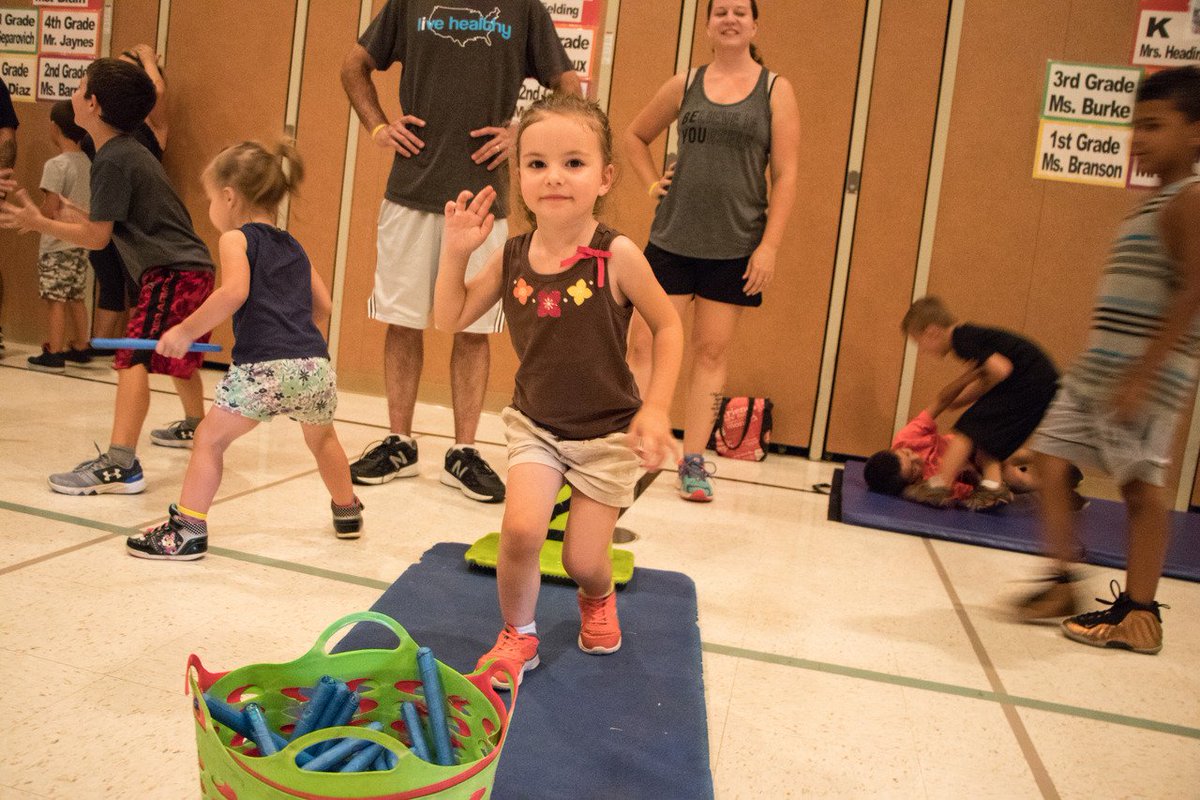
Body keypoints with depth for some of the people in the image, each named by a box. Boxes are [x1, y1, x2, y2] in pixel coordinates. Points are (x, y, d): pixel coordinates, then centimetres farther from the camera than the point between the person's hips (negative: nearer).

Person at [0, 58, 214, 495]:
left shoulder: (112, 160, -13)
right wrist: (77, 219, 15)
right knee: (177, 357, 27)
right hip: (191, 268, 10)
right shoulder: (129, 151, 15)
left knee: (133, 358, -18)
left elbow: (97, 237, -11)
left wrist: (40, 223, -4)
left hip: (172, 273, -10)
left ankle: (120, 465, -25)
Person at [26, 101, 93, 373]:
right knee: (75, 298, 15)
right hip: (81, 243, 7)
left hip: (57, 245, -7)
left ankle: (54, 355, 1)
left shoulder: (56, 165, -15)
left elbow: (50, 209, -18)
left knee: (55, 300, -2)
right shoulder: (87, 163, 6)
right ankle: (80, 348, 22)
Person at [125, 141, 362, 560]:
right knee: (322, 437, 30)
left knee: (210, 437, 9)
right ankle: (347, 513, 43)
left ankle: (187, 529, 8)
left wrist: (186, 331, -7)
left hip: (263, 367, -6)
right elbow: (323, 306, 26)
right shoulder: (293, 247, 24)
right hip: (315, 364, 7)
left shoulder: (237, 239, 5)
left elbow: (234, 293, -14)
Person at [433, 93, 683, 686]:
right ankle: (517, 635, 10)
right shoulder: (512, 257, -7)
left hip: (609, 431, -2)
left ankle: (598, 600, 45)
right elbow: (450, 319, 2)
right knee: (520, 530, -19)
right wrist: (455, 252, -11)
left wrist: (656, 408, -13)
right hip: (535, 422, 2)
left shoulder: (616, 256, -18)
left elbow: (667, 326, -7)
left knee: (583, 560, 5)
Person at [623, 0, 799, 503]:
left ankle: (693, 461, 14)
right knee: (644, 343, -1)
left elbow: (785, 176, -3)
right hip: (672, 239, 2)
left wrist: (769, 246, -10)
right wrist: (653, 184, 6)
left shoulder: (775, 90, 3)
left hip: (735, 249, -1)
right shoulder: (684, 85, 8)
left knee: (711, 353, 4)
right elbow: (635, 136, 22)